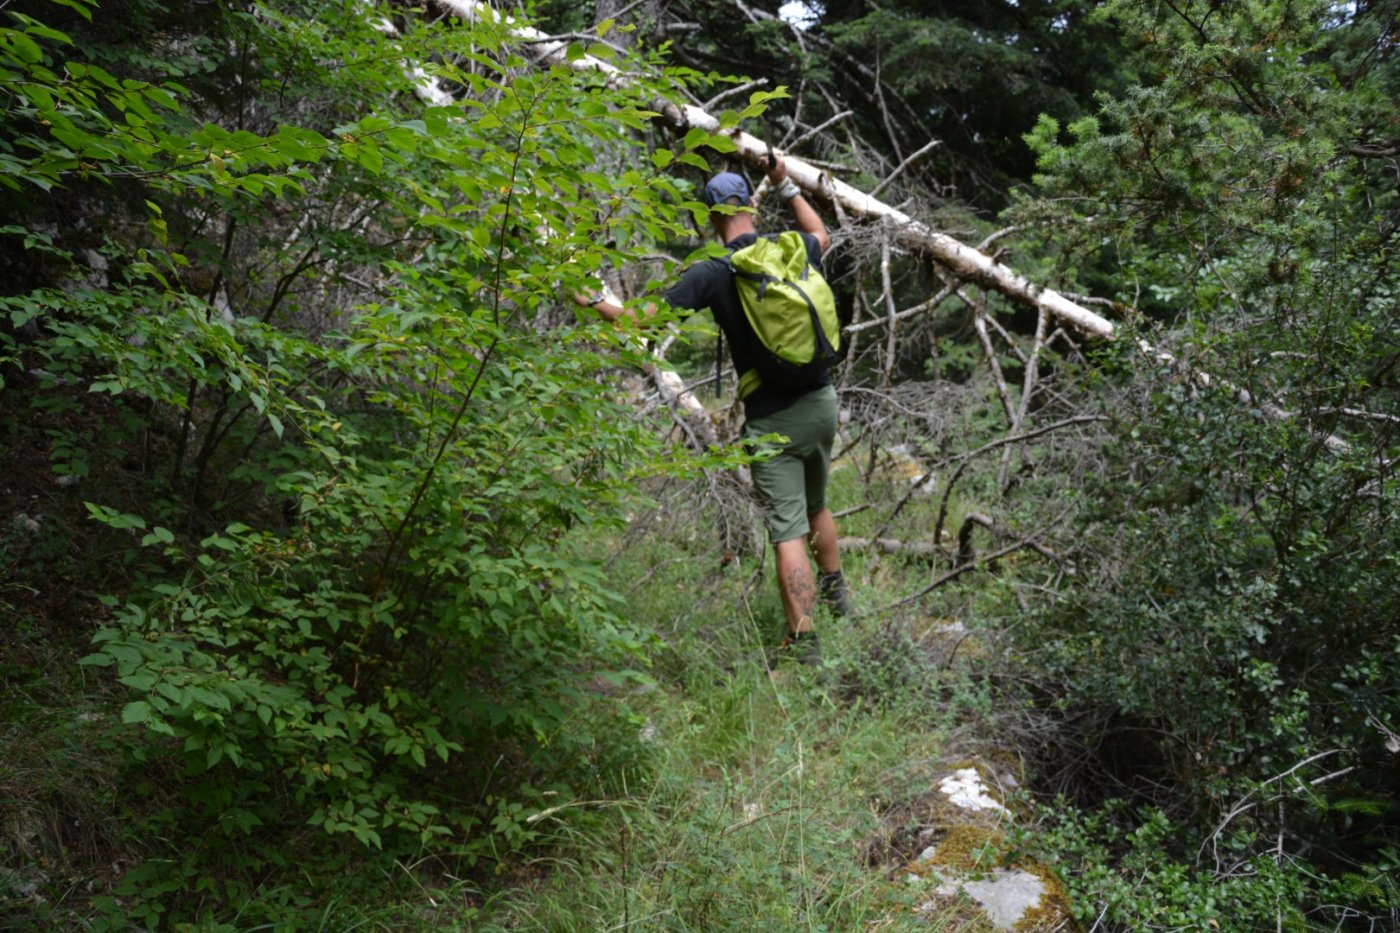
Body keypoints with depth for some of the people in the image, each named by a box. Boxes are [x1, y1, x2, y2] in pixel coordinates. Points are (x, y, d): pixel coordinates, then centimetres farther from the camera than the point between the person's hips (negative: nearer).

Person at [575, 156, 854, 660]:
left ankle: (803, 640, -6)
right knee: (815, 504, 27)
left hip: (772, 419, -5)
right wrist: (787, 187, 33)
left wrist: (592, 302, 1)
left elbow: (646, 317, -13)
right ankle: (835, 589, 45)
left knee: (788, 529, -4)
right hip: (820, 401, 6)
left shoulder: (714, 273, -13)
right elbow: (821, 235, 29)